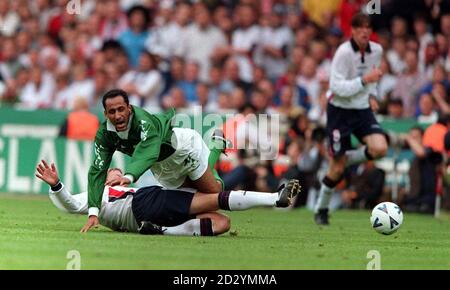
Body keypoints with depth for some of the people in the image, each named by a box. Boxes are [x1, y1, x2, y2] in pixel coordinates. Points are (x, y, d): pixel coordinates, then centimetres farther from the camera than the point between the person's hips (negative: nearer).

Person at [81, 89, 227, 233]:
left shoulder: (142, 120, -42)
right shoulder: (104, 134, -25)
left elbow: (148, 152, -57)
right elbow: (97, 170, -27)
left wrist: (129, 176, -77)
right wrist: (93, 212, -37)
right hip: (161, 164, 5)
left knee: (213, 192, 6)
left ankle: (217, 146, 34)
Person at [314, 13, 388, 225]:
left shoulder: (377, 50, -1)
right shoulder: (344, 52, -19)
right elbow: (338, 87, -24)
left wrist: (372, 95, 7)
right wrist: (364, 80, -31)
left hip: (363, 109, 5)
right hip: (340, 110, -5)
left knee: (380, 148, -21)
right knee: (337, 168, -3)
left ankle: (346, 159, 9)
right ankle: (321, 209, 20)